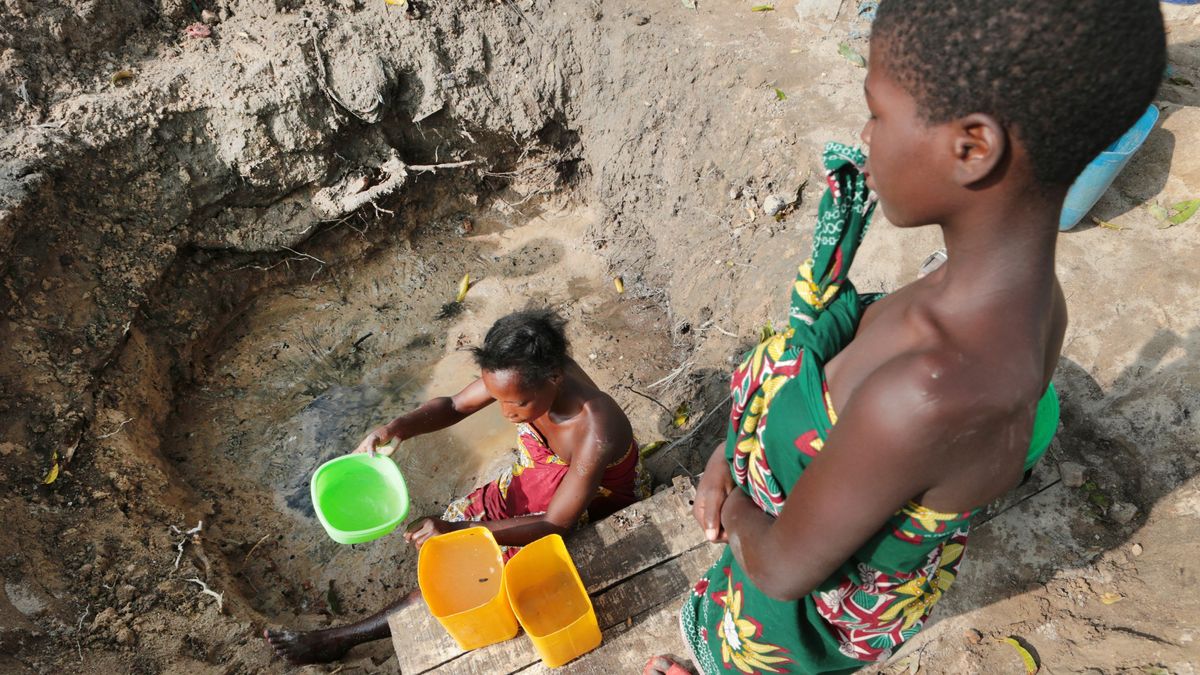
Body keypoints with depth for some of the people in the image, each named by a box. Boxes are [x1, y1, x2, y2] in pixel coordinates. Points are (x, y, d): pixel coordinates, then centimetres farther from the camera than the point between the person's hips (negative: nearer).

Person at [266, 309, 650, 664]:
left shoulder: (595, 432, -41)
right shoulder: (527, 373, -23)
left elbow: (555, 525, -31)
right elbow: (456, 406, -10)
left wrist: (458, 530, -37)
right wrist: (398, 428, -30)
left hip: (588, 514, -6)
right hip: (537, 479, 6)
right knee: (443, 541, -1)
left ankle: (343, 638, 8)